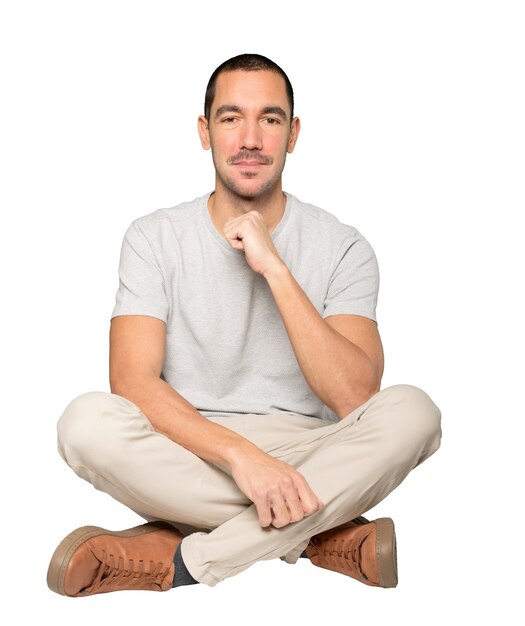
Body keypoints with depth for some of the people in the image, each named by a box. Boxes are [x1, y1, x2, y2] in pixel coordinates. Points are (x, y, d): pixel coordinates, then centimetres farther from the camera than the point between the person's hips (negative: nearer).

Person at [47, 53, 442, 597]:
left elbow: (355, 399, -15)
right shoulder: (154, 238, 0)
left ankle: (185, 562, -26)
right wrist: (239, 452, -28)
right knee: (87, 420, -30)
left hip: (304, 461, 0)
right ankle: (325, 537, -20)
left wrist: (273, 267, -20)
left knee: (411, 411, -27)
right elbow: (132, 382, -13)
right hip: (186, 460, 0)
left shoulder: (341, 248, -1)